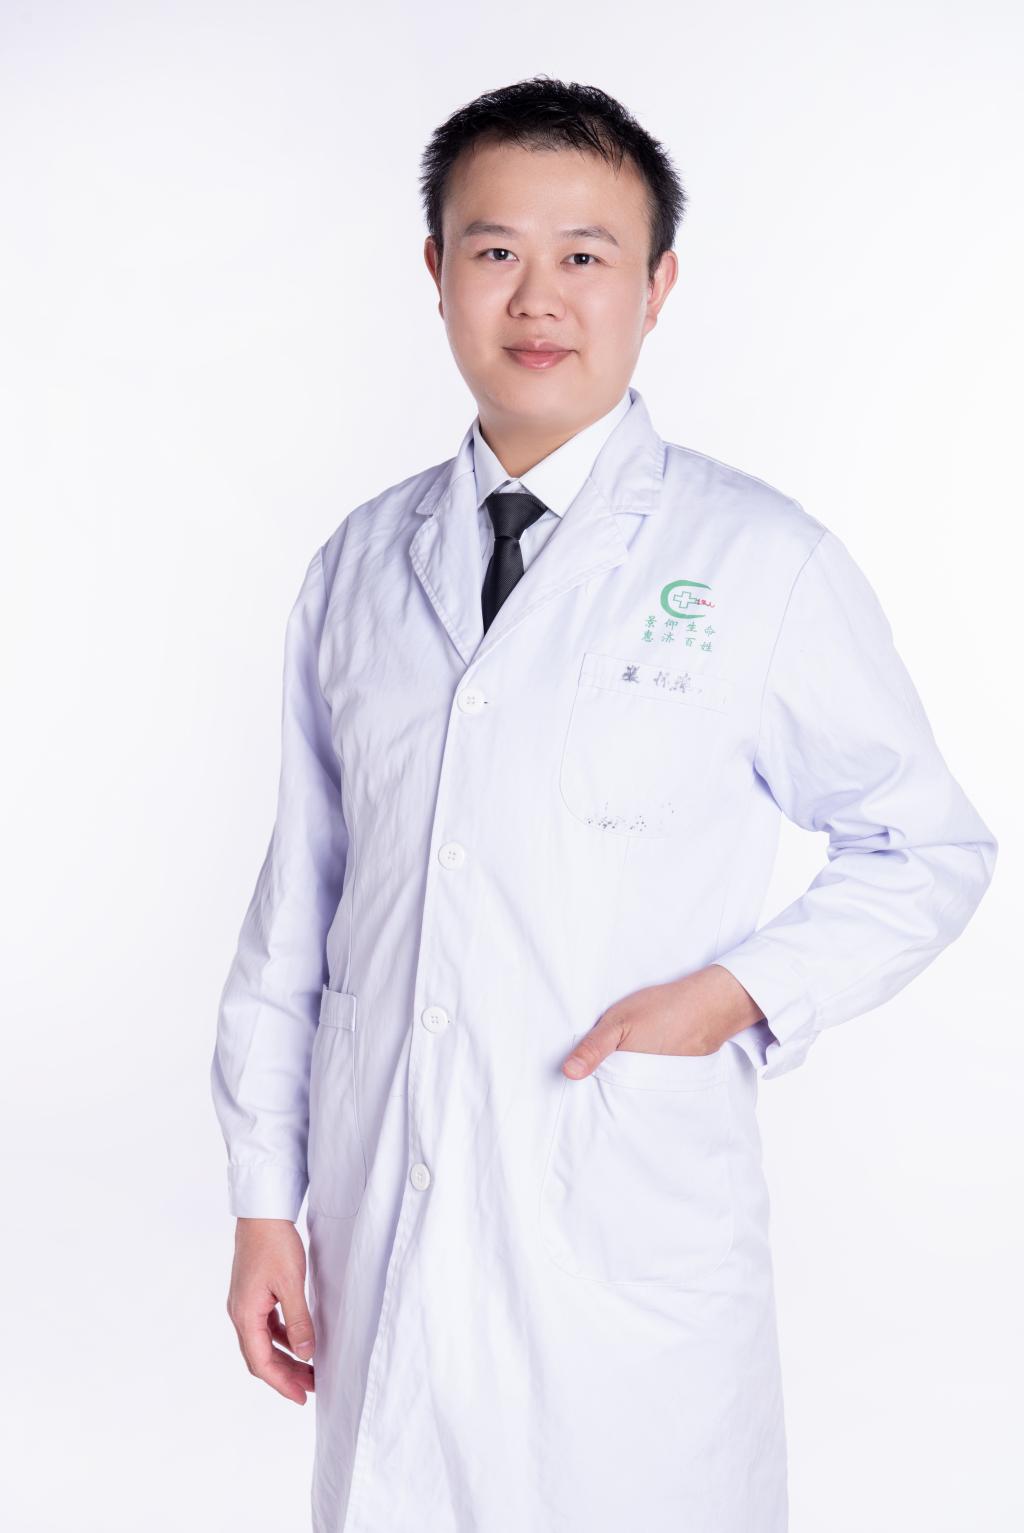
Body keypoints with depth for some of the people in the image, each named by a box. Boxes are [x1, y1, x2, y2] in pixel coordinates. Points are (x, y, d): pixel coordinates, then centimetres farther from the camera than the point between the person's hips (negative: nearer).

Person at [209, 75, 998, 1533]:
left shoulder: (763, 563, -5)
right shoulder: (358, 565, 6)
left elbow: (932, 849, 3)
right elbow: (298, 890, 9)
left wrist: (740, 991, -12)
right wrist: (265, 1198, 9)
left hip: (635, 1247, -3)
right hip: (382, 1229, 4)